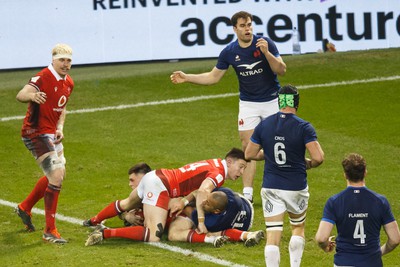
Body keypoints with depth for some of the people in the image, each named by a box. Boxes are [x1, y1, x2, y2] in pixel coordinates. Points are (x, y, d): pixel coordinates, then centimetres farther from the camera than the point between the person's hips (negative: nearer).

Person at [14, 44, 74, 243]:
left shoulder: (68, 83, 8)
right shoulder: (43, 78, -19)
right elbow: (20, 95, -33)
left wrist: (60, 127, 5)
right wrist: (32, 95, -56)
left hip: (51, 134, 10)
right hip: (36, 134, -10)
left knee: (57, 175, 22)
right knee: (56, 176, -18)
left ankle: (25, 208, 42)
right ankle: (49, 231, -11)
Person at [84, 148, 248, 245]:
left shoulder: (213, 165, 15)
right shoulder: (219, 173, -14)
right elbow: (203, 191, -31)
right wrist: (201, 222, -28)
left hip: (155, 176, 10)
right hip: (160, 186, -10)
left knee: (126, 204, 38)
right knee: (153, 237, -23)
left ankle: (93, 222, 57)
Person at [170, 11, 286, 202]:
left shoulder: (265, 43, -14)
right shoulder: (229, 52, -6)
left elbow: (281, 70, -17)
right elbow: (213, 77, 5)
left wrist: (266, 52, -32)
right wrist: (186, 78, -4)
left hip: (272, 101, -2)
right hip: (248, 104, 2)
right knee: (247, 147, -4)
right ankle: (247, 193, -1)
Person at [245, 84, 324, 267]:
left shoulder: (263, 125, -2)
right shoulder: (304, 127, -11)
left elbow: (249, 154, 5)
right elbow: (318, 157, -18)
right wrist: (308, 164, 4)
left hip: (270, 188, 1)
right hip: (296, 188, -1)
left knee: (273, 236, 0)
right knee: (298, 228, 23)